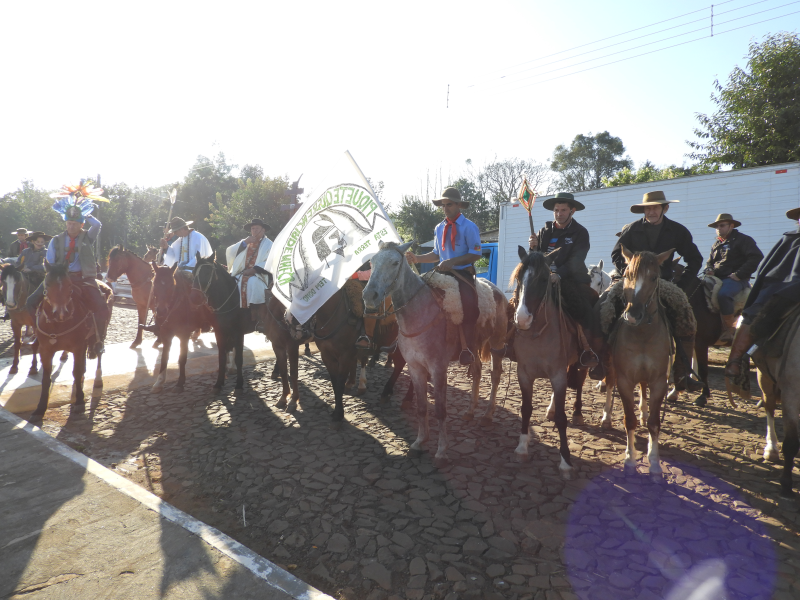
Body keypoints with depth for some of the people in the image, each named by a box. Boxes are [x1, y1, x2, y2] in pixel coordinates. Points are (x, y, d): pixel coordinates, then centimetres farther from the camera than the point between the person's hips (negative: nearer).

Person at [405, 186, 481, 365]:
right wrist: (417, 258, 5)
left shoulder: (469, 227, -4)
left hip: (463, 273, -6)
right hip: (443, 273, 6)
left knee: (468, 301, -33)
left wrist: (451, 262, -21)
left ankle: (467, 348, -22)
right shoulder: (439, 228, 14)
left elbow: (476, 254, -11)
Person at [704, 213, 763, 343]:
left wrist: (739, 274, -17)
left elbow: (756, 258, -11)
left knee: (723, 294, -36)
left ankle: (730, 329, -23)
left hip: (735, 279, -7)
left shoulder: (743, 240, 0)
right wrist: (709, 270, 5)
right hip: (717, 278, 8)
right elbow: (709, 262, 31)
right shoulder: (716, 244, 22)